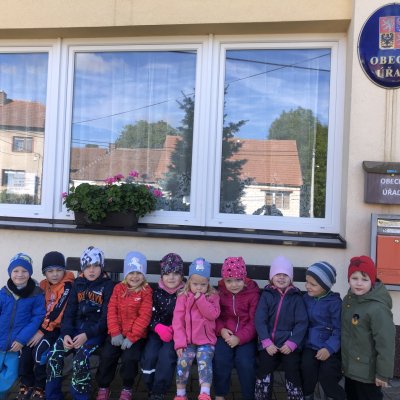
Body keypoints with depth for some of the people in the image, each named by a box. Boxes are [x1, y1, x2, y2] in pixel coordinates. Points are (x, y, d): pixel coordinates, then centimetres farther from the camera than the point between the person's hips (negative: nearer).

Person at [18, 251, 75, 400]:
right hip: (43, 325, 7)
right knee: (25, 346, -12)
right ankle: (26, 385, 5)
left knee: (39, 350, -23)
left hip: (59, 327, -7)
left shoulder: (67, 286, -15)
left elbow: (58, 311, -21)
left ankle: (40, 387, -3)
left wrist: (43, 330, -21)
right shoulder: (44, 285, 8)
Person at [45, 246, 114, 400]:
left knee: (80, 358, -27)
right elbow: (69, 311, 6)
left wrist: (87, 334, -21)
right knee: (54, 354, -16)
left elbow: (106, 317, -10)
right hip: (76, 326, 5)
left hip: (96, 329, -4)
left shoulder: (108, 285, -5)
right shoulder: (78, 283, 9)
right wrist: (66, 333, -11)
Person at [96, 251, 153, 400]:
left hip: (136, 335, -3)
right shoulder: (118, 288, 6)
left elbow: (144, 316, -11)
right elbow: (112, 311, 1)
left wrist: (131, 337, -16)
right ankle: (103, 387, 13)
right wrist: (115, 333, -10)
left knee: (129, 357, -21)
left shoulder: (146, 291, -5)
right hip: (118, 333, 3)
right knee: (106, 355, -13)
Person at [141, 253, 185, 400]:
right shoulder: (156, 293, 3)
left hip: (176, 334, -2)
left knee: (166, 356, -27)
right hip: (157, 332, 2)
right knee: (149, 356, -21)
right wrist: (158, 327, -17)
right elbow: (149, 316, 1)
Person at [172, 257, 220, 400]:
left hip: (206, 340, 0)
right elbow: (177, 320, -3)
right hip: (187, 340, 0)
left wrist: (200, 299, -18)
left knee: (205, 362, -21)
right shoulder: (183, 297, 2)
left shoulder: (213, 296, 3)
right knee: (183, 363, -15)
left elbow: (213, 314, -13)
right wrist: (179, 342, -11)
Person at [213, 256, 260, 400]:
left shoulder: (253, 293, -4)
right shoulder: (219, 292, 2)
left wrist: (239, 337, -17)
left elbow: (254, 321, -7)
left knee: (245, 362, -22)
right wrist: (221, 330, -14)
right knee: (220, 360, -21)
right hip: (225, 334, 2)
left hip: (246, 337, -1)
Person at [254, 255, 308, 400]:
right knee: (264, 368, -8)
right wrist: (266, 342, -13)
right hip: (269, 342, 0)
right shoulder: (266, 294, 3)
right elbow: (259, 320, -4)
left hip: (289, 342, 0)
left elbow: (302, 322, -2)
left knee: (292, 369, -11)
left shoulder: (297, 297, 4)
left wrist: (292, 343, -12)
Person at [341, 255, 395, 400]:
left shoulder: (378, 308, -26)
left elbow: (386, 344, -23)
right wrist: (342, 359, 17)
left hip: (367, 372, -7)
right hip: (349, 367, 7)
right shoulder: (348, 300, -1)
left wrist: (383, 373, -17)